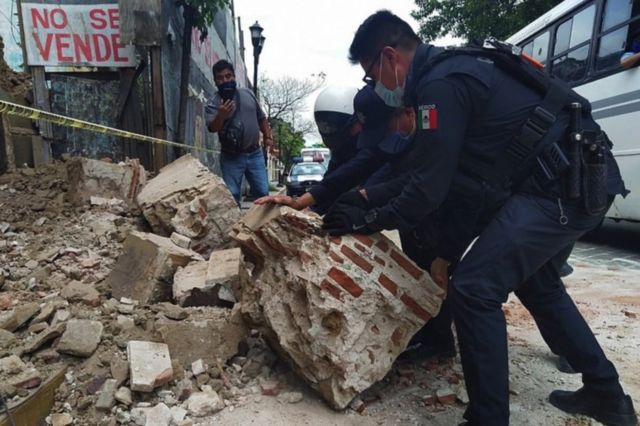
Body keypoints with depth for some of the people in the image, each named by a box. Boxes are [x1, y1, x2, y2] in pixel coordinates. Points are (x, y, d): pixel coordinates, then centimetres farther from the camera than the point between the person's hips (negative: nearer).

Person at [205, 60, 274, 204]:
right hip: (231, 157, -3)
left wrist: (267, 136, 8)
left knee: (262, 192, 7)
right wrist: (221, 115, -37)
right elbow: (212, 128, -18)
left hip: (254, 154, 3)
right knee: (232, 195, 0)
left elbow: (261, 118, 18)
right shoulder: (213, 103, -5)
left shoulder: (247, 94, 9)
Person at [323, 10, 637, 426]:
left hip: (563, 187, -11)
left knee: (474, 289, -13)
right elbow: (432, 173, 17)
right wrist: (365, 197, 14)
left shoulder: (440, 84, -18)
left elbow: (427, 189, -18)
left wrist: (366, 221, -4)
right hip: (583, 180, 11)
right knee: (537, 285, 25)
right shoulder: (452, 72, 15)